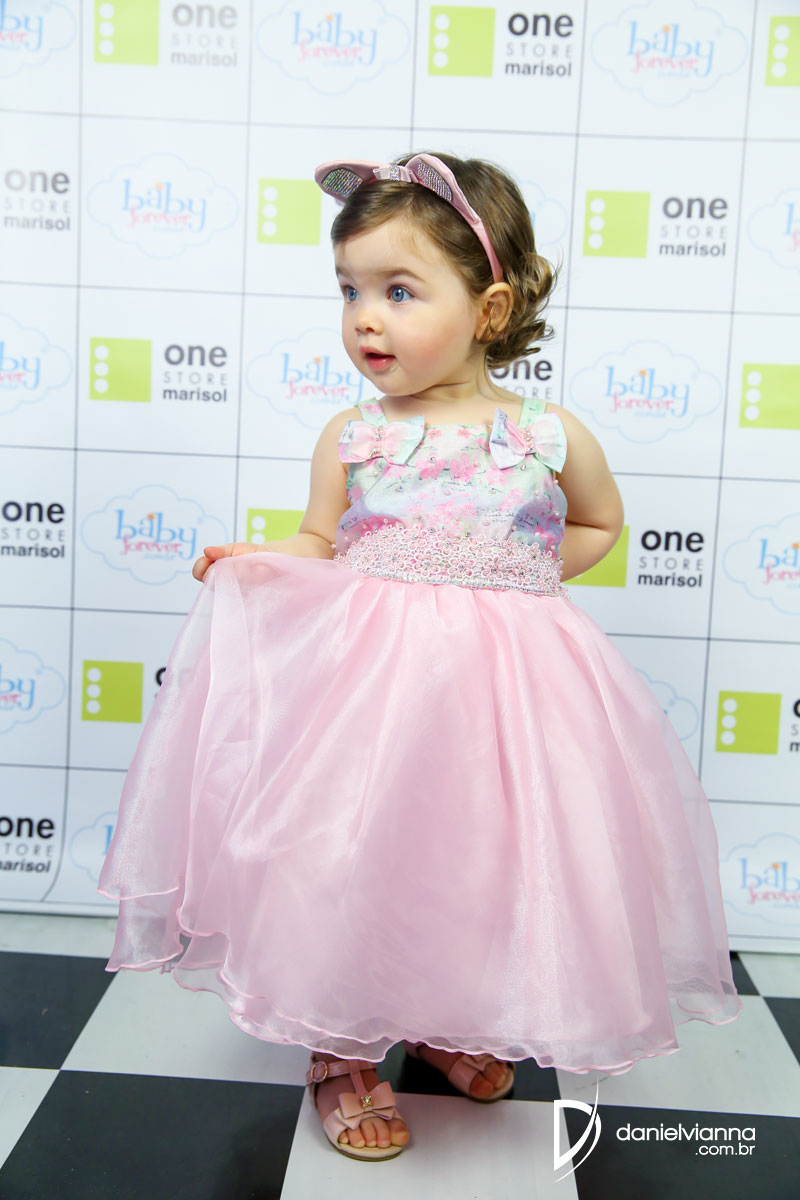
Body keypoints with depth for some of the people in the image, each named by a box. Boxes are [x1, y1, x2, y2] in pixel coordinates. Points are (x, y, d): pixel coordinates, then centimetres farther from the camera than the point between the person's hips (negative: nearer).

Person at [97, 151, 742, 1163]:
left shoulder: (553, 437, -2)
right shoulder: (349, 437, -1)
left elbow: (599, 524, 16)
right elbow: (320, 544, 6)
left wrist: (521, 578, 4)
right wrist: (255, 563, -13)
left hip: (503, 690, 1)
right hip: (369, 680, 0)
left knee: (489, 860, 9)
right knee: (347, 860, -2)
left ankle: (453, 1025, 39)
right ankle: (342, 1050, 25)